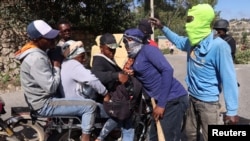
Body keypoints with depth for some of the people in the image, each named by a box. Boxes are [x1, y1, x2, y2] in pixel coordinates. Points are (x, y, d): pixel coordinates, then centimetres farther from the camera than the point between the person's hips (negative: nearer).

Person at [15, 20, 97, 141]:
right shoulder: (36, 58, -27)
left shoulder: (37, 51, 5)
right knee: (90, 106, -14)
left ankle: (82, 128, 33)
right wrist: (57, 67, -13)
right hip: (44, 105, -11)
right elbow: (51, 87, -27)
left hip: (43, 99, 11)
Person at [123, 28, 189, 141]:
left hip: (173, 99, -9)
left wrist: (161, 104, -19)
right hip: (162, 100, 9)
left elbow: (167, 70, -18)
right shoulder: (134, 59, 16)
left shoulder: (147, 49, -7)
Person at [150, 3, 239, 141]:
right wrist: (162, 27, 18)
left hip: (208, 102, -7)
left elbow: (229, 79, -23)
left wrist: (231, 111, -22)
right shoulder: (193, 41, -1)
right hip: (192, 98, 8)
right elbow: (178, 41, 24)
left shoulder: (219, 46, -24)